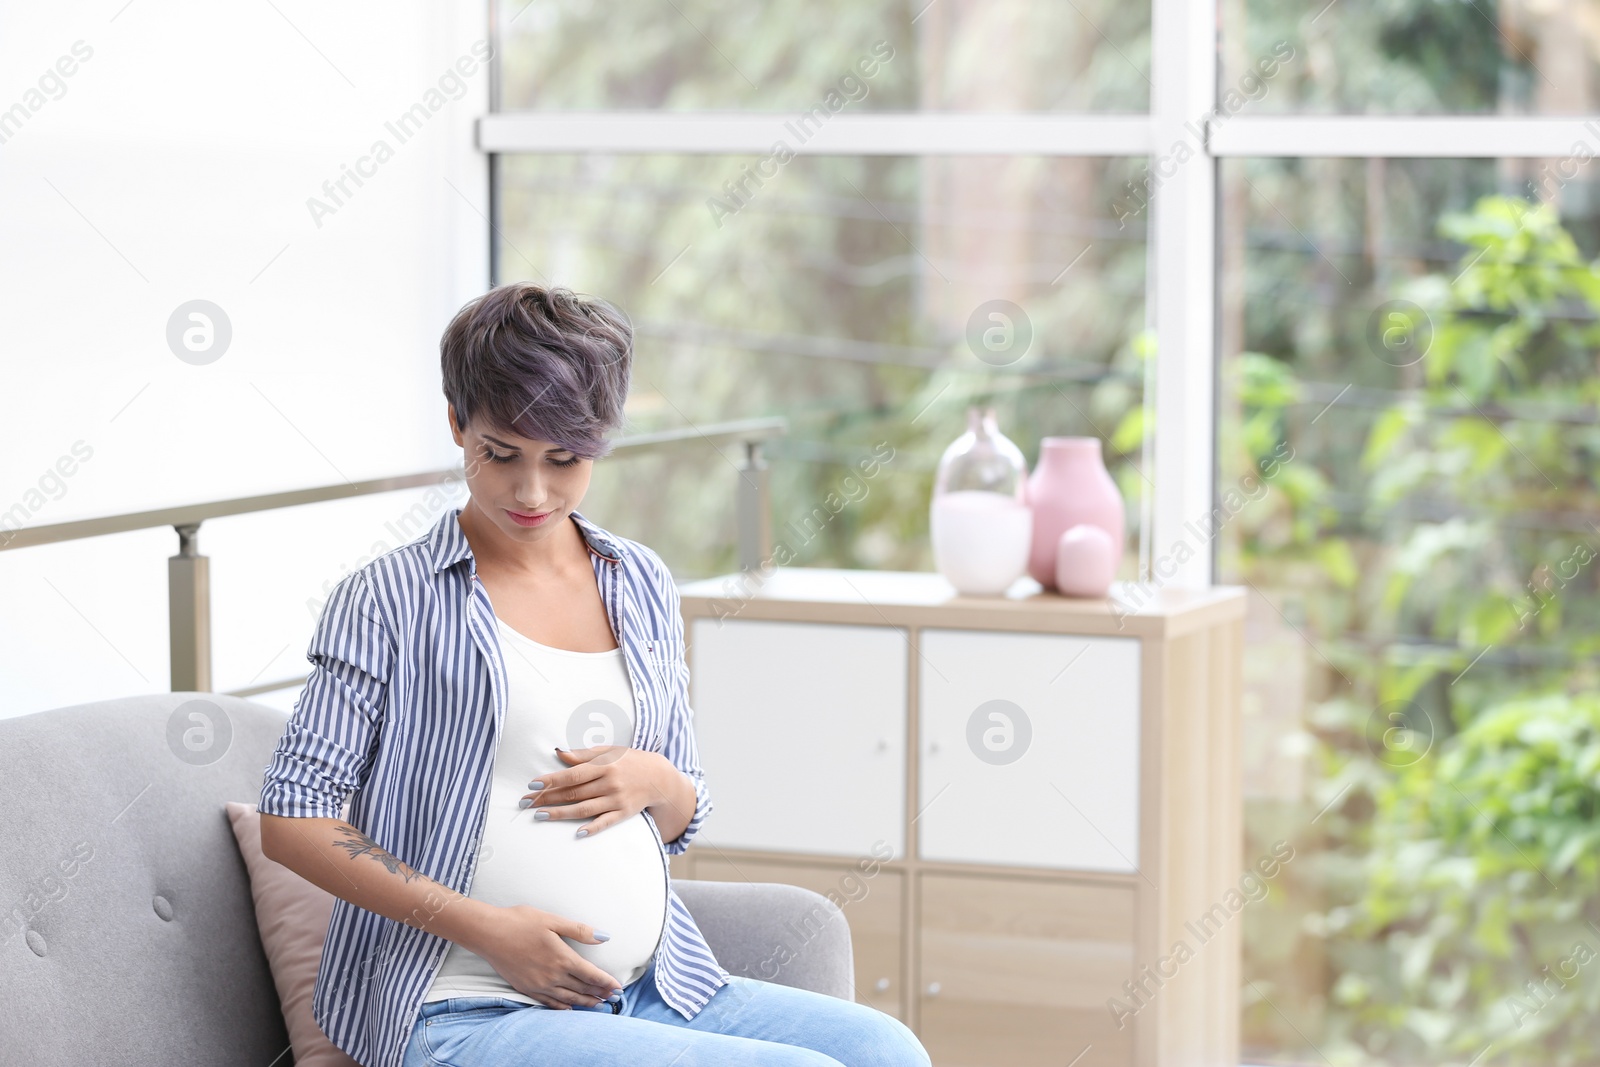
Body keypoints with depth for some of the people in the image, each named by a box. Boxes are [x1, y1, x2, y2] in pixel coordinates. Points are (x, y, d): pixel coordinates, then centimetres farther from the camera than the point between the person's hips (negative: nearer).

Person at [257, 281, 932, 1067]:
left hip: (656, 992, 6)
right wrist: (484, 928, -14)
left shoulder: (641, 585, 16)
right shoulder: (390, 598, 0)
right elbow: (292, 820, -6)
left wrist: (656, 783, -2)